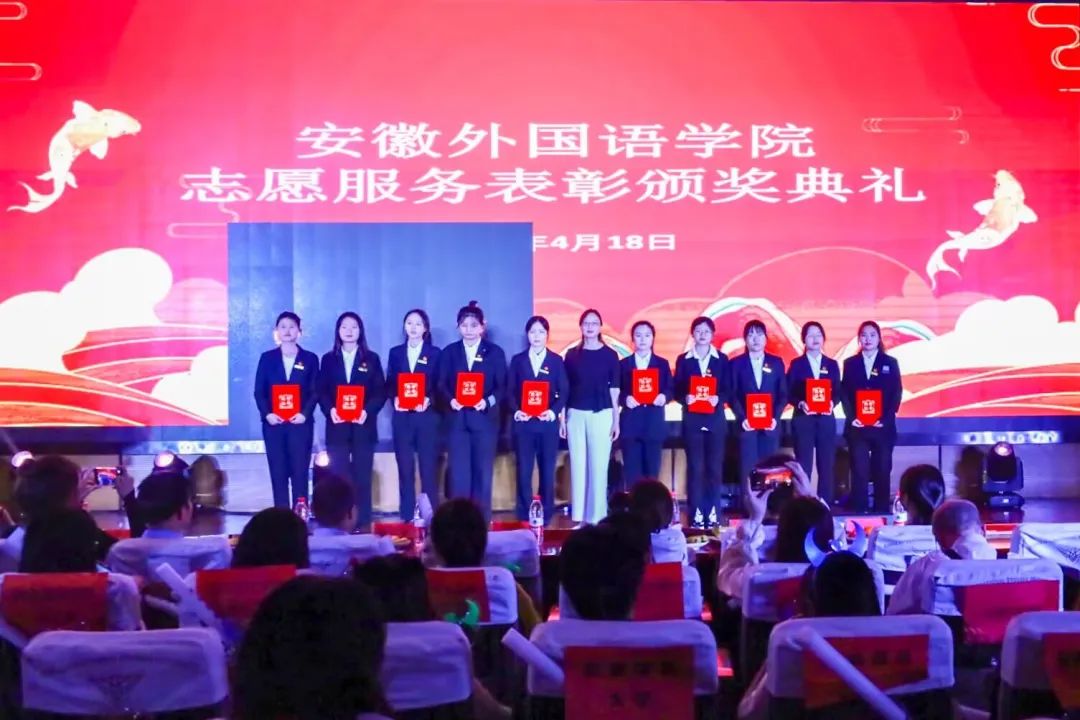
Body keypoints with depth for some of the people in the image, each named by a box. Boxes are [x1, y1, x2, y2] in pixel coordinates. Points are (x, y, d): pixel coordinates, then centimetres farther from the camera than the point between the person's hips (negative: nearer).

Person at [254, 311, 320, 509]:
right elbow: (259, 391, 5)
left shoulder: (310, 359, 8)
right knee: (278, 473, 2)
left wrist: (305, 413, -13)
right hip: (273, 422, 1)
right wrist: (267, 414, -11)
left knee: (300, 472, -3)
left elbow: (315, 392, 3)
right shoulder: (267, 358, 9)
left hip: (300, 422, -1)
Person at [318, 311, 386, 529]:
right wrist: (330, 410, -13)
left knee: (362, 477, 1)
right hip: (337, 425, 1)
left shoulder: (371, 359, 8)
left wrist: (368, 411, -14)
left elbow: (380, 391, 2)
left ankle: (363, 523, 5)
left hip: (363, 425, -1)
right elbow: (322, 391, 6)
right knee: (339, 476, 0)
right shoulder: (328, 359, 11)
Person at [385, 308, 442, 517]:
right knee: (405, 468, 4)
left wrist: (428, 399, -16)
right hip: (402, 418, 2)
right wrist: (395, 398, -11)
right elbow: (389, 384, 9)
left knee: (428, 468, -1)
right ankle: (406, 515, 9)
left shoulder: (434, 353, 6)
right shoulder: (395, 353, 12)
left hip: (427, 416, -2)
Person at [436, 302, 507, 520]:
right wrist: (451, 400, -16)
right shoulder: (449, 352, 9)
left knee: (483, 471, 4)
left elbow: (502, 386, 0)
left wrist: (488, 401, -18)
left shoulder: (495, 352, 5)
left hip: (485, 418, -1)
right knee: (458, 472, 0)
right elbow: (442, 384, 4)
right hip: (457, 419, 1)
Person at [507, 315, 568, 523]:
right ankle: (524, 517, 6)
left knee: (547, 471, 4)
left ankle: (546, 516, 11)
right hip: (523, 422, 0)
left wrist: (553, 412, -14)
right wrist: (516, 411, -12)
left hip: (548, 423, 0)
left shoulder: (556, 361, 7)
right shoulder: (518, 360, 8)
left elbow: (563, 392, 2)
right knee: (523, 471, 0)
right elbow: (511, 391, 5)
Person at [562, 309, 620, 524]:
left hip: (602, 415, -1)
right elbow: (565, 389, 9)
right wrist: (562, 419, 6)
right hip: (576, 415, 1)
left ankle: (597, 517, 3)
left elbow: (614, 390, 4)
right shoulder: (572, 355, 7)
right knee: (578, 466, 3)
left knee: (599, 466, -2)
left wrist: (616, 420, 1)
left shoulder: (610, 355, 4)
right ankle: (578, 516, 8)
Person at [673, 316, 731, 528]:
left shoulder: (722, 359, 7)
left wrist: (718, 398, -18)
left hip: (716, 419, 1)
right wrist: (685, 398, -19)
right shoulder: (683, 360, 6)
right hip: (692, 419, -1)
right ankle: (695, 514, 3)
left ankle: (713, 513, 9)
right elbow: (677, 390, 2)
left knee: (715, 467, 2)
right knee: (695, 467, -1)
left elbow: (728, 389, 2)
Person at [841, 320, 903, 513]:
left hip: (883, 426, 0)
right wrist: (851, 417, -9)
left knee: (882, 472, 3)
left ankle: (881, 512, 10)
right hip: (857, 426, 0)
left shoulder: (890, 363, 7)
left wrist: (884, 419, -11)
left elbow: (896, 394, 1)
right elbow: (845, 394, 6)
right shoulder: (850, 363, 9)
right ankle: (858, 513, 3)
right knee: (859, 472, -1)